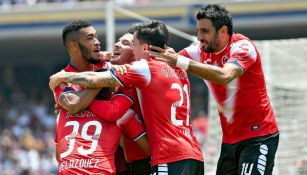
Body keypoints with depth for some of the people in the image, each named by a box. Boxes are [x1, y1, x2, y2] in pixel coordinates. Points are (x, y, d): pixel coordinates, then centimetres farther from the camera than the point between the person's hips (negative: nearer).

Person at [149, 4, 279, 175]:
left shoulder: (243, 46, -15)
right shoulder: (201, 51, 4)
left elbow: (224, 76, -33)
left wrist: (181, 61, -34)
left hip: (258, 136, -7)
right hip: (230, 140, 7)